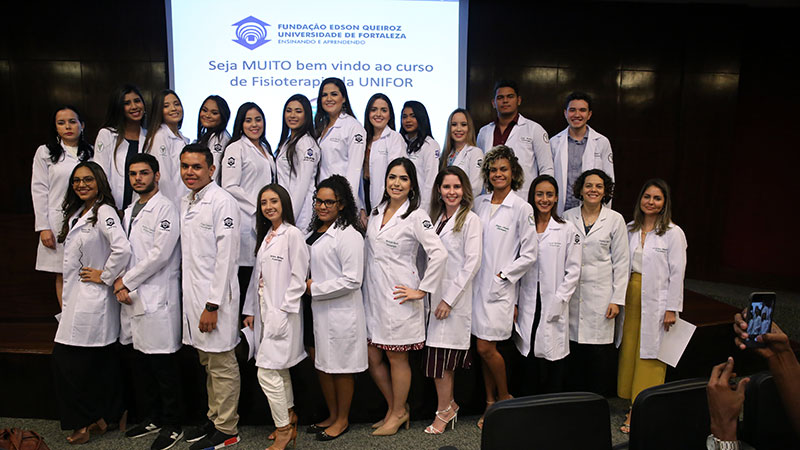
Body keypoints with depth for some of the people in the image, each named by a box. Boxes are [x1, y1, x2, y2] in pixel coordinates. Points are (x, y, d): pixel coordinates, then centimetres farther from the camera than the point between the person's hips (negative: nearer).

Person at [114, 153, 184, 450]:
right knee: (142, 363, 15)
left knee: (163, 364, -2)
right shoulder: (129, 212, 18)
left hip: (157, 298, -8)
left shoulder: (165, 208, -7)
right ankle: (151, 418, 29)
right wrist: (121, 285, 1)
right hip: (132, 298, 8)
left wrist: (127, 281, -9)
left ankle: (172, 425, 11)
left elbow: (160, 254, -15)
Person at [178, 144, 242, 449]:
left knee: (222, 363, 1)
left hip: (215, 295, -8)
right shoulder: (185, 204, 14)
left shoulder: (222, 202, -13)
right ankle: (214, 417, 32)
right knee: (207, 361, 18)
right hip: (192, 292, 8)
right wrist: (191, 297, 12)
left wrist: (212, 304, -19)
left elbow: (226, 257, -17)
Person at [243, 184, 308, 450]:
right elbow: (258, 276, 16)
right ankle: (290, 423, 28)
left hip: (282, 315, -8)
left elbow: (298, 279, -14)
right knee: (280, 372, 15)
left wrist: (283, 312, -17)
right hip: (265, 313, 8)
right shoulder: (266, 235, 15)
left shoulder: (292, 234, -11)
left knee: (267, 373, -7)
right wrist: (250, 310, 13)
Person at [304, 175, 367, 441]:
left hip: (341, 312, -8)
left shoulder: (348, 234, -16)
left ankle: (342, 420, 25)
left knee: (341, 368, 7)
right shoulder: (315, 231, 12)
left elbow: (352, 280, -21)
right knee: (322, 365, 17)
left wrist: (315, 288, -15)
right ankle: (332, 416, 35)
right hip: (317, 309, 9)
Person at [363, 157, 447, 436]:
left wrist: (422, 290, -16)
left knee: (397, 358, 6)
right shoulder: (376, 212, 9)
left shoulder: (416, 216, -11)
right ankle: (394, 408, 32)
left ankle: (399, 413, 27)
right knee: (372, 358, 12)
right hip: (373, 295, 7)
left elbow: (439, 254, -19)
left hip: (398, 296, -6)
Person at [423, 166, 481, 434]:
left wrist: (449, 298, -14)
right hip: (436, 293, 6)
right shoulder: (437, 218, 14)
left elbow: (472, 263, -13)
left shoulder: (470, 219, -7)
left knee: (440, 354, -5)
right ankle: (449, 406, 22)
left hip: (456, 296, -6)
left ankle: (444, 410, 10)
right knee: (446, 357, 9)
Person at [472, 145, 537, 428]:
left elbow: (529, 255, -5)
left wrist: (503, 275, -9)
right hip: (477, 284, 5)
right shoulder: (479, 203, 9)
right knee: (484, 348, 10)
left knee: (486, 348, -6)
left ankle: (504, 397, 18)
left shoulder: (522, 208, -5)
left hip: (500, 288, -5)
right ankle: (490, 402, 24)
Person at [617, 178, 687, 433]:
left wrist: (671, 309, -11)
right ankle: (635, 408, 21)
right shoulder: (630, 230, 8)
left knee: (650, 355, 0)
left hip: (656, 302, -5)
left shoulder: (673, 233, -6)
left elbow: (677, 273, -8)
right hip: (631, 298, 5)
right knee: (629, 352, 9)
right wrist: (620, 297, 7)